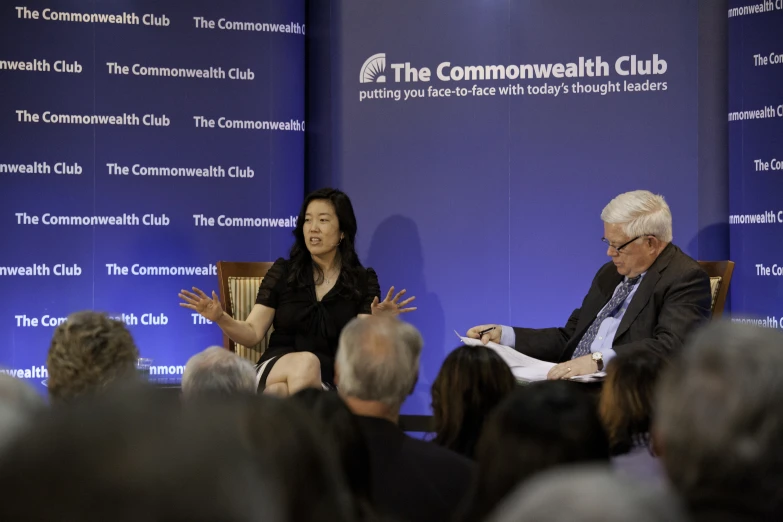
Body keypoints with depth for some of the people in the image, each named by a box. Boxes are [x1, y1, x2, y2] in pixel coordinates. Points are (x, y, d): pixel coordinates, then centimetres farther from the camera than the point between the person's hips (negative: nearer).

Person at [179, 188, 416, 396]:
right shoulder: (282, 271, 9)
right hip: (276, 368, 1)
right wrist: (221, 318, -16)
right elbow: (252, 334, 4)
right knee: (306, 362, -36)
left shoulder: (363, 280, 6)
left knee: (280, 392, -36)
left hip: (332, 380, -1)